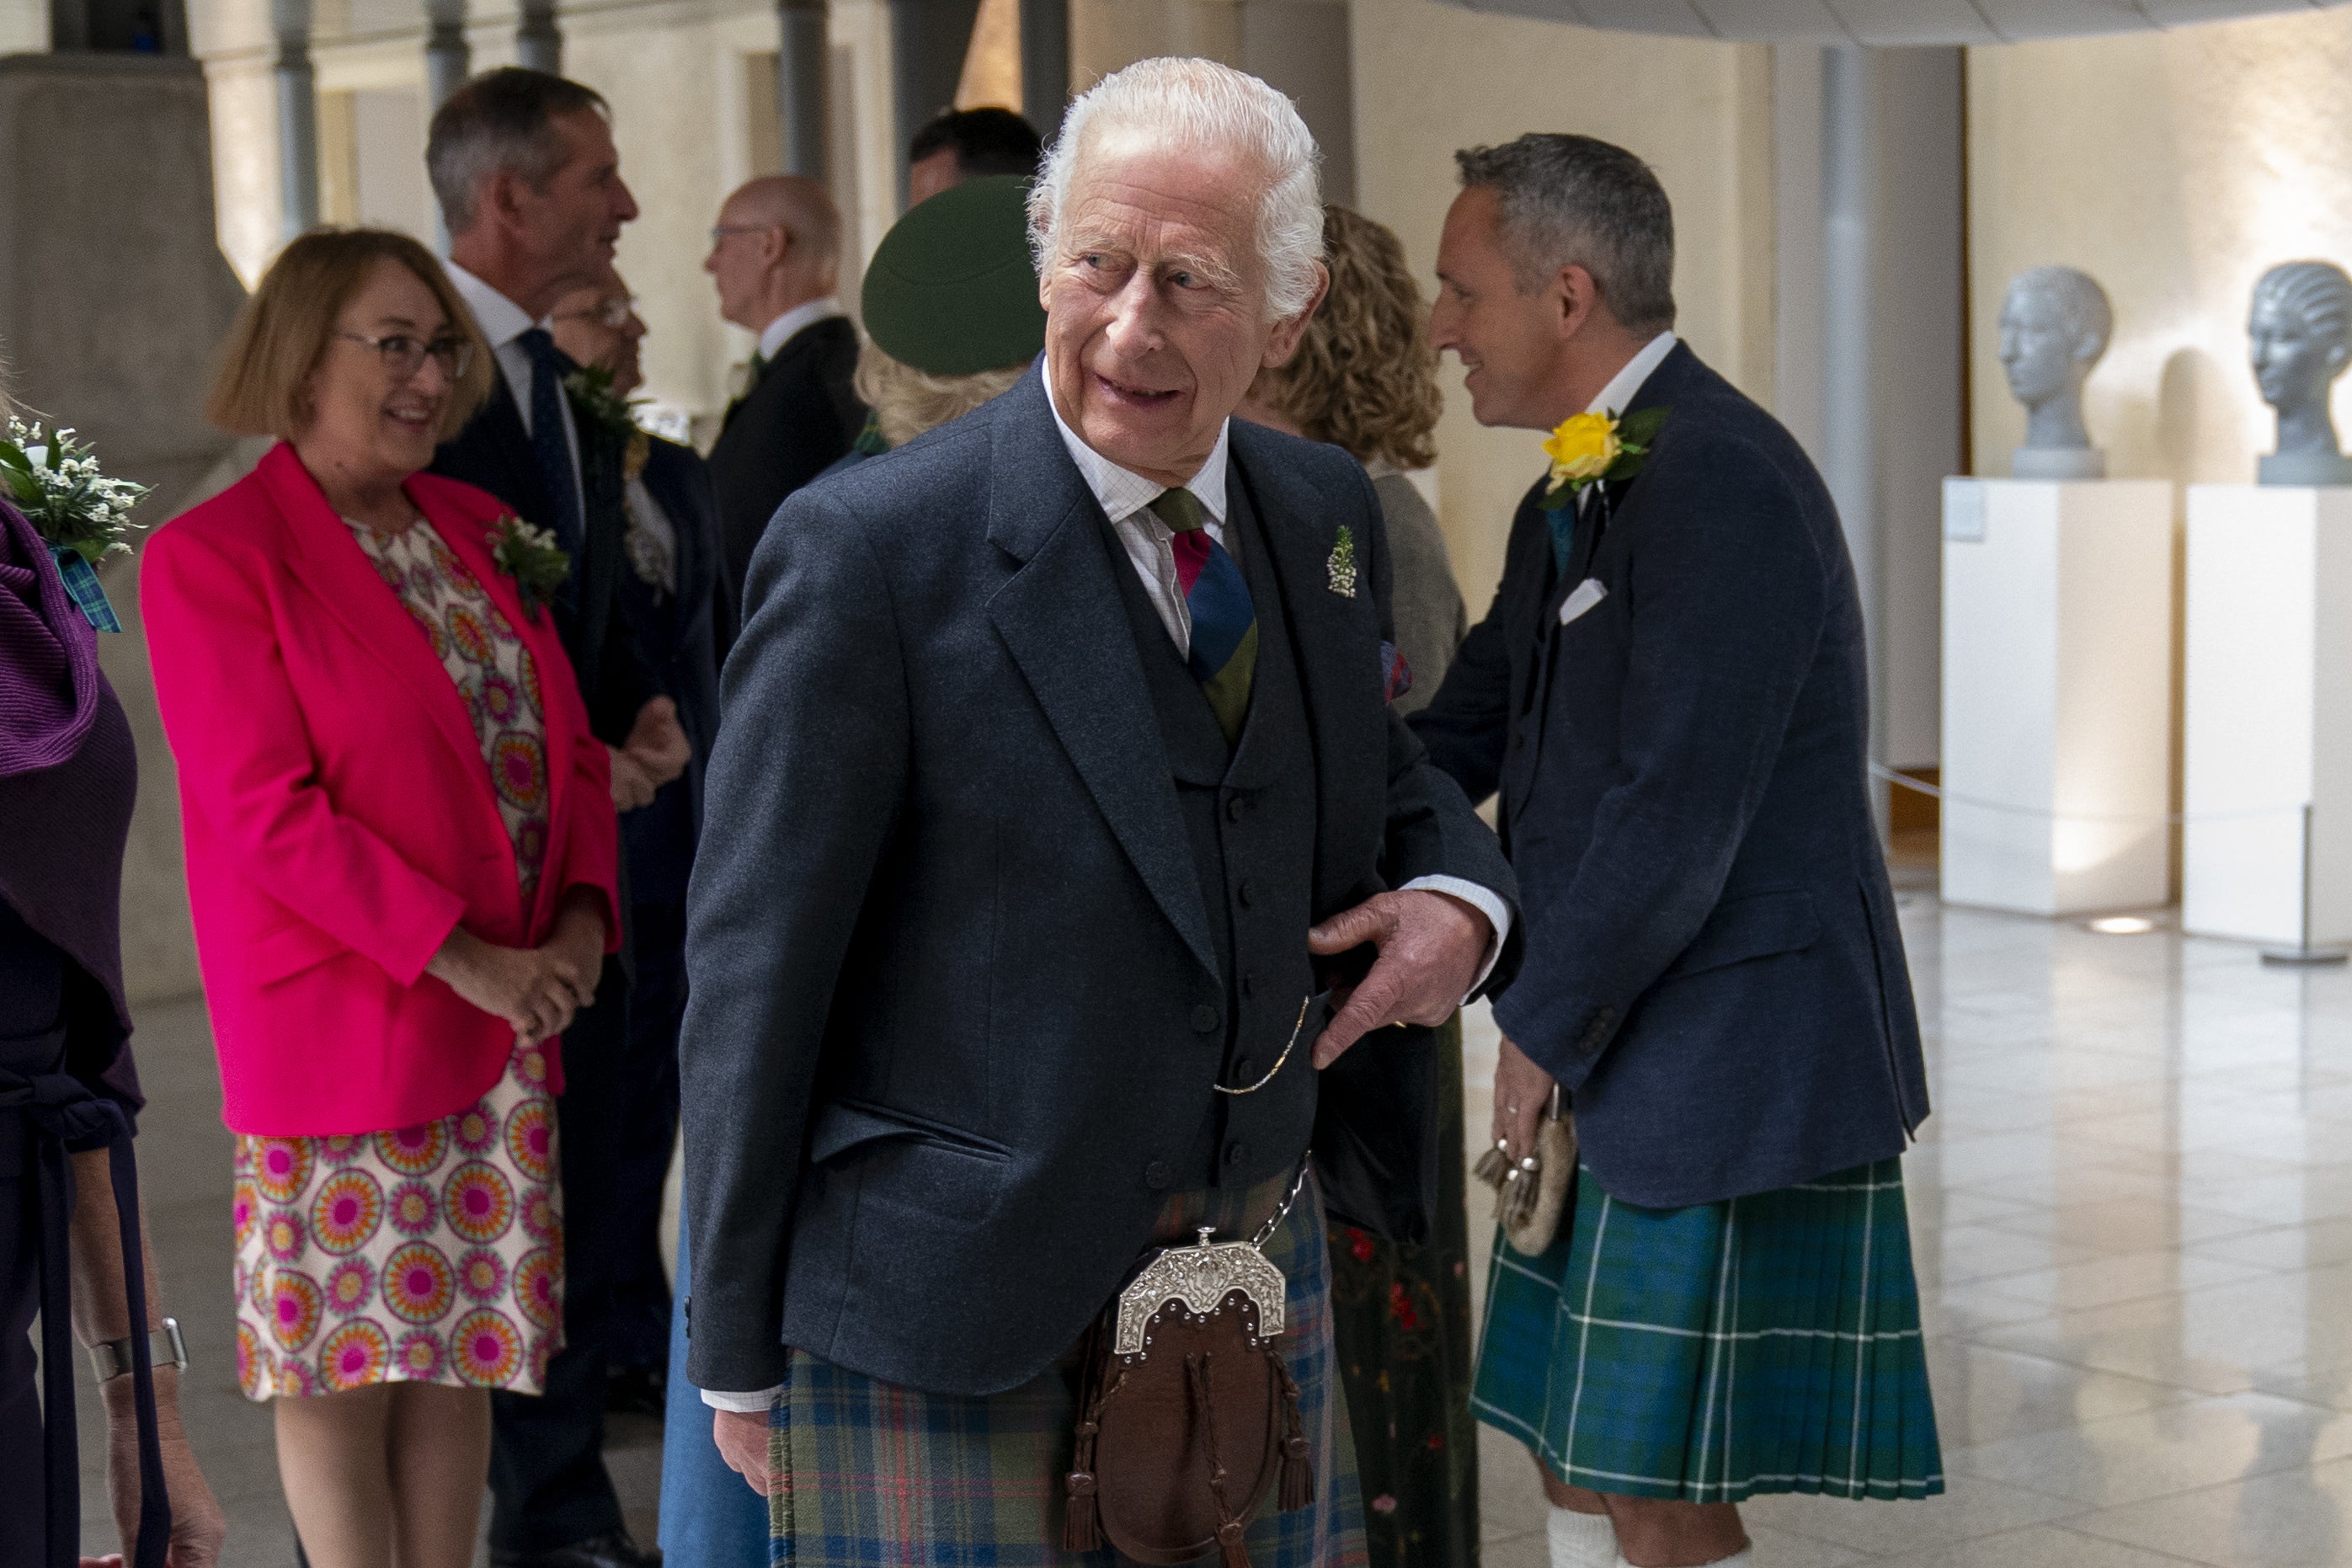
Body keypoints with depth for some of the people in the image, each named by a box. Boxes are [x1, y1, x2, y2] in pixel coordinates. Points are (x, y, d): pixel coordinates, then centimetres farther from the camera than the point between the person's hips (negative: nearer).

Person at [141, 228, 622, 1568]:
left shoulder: (474, 530, 11)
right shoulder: (213, 557, -10)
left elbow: (565, 745, 13)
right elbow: (264, 808, -16)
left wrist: (584, 915, -5)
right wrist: (455, 953, -20)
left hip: (511, 1014, 6)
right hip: (339, 1019, -6)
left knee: (467, 1337, 11)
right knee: (345, 1354, 2)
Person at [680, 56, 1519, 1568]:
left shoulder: (1327, 512, 5)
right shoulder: (867, 550, -13)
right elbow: (755, 973, -10)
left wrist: (1458, 894, -2)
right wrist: (740, 1361, -6)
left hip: (1260, 1278, 6)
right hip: (953, 1330, -5)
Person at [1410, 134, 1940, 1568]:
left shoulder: (1723, 484, -19)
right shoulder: (1571, 498, 13)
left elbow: (1675, 814, -22)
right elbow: (1464, 734, 17)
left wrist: (1546, 1030, -12)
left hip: (1732, 1066, -10)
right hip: (1627, 1067, 10)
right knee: (1575, 1452, 15)